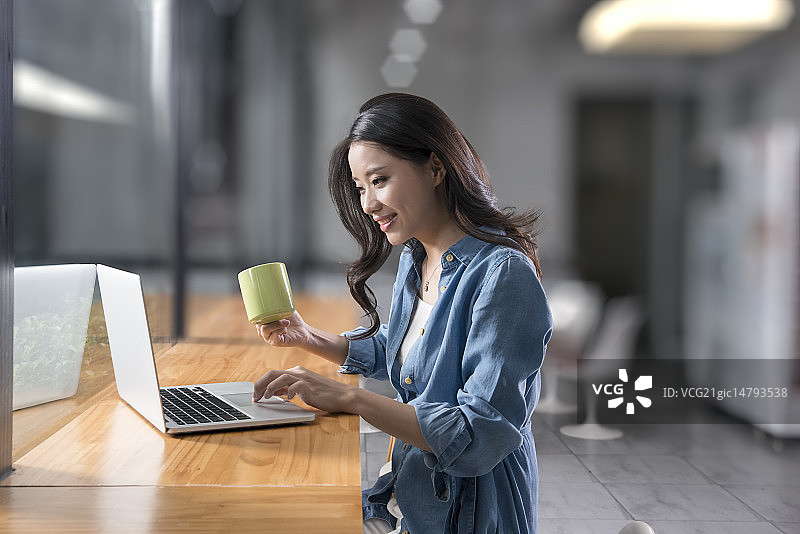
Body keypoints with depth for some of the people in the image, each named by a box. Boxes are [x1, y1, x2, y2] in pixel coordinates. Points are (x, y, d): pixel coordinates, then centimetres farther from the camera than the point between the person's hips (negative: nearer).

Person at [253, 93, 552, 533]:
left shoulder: (502, 275, -23)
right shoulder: (413, 260, 5)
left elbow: (479, 436, -27)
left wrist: (347, 397, -28)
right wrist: (309, 337, 6)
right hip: (406, 492, 8)